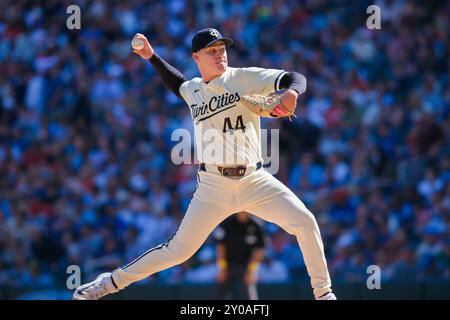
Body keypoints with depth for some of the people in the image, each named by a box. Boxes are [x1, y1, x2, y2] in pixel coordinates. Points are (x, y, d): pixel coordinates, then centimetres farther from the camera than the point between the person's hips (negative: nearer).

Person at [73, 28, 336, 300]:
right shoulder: (193, 91, 10)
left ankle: (323, 293, -3)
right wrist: (152, 57, 29)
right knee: (178, 250, -1)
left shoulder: (245, 78, -1)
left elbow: (296, 78, -10)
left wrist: (292, 92, -32)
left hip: (255, 180, -1)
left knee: (305, 221, -17)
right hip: (214, 185, 1)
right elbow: (178, 84, 36)